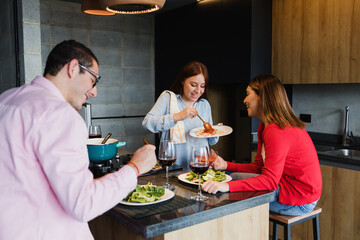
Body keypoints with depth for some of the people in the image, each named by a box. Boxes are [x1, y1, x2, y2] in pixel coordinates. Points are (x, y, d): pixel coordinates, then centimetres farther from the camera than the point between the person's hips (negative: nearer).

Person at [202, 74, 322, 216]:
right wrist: (226, 165, -3)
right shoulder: (264, 126, 8)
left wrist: (228, 186, -40)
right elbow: (259, 167, 8)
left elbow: (270, 181, -31)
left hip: (298, 201, -10)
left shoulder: (276, 131, -25)